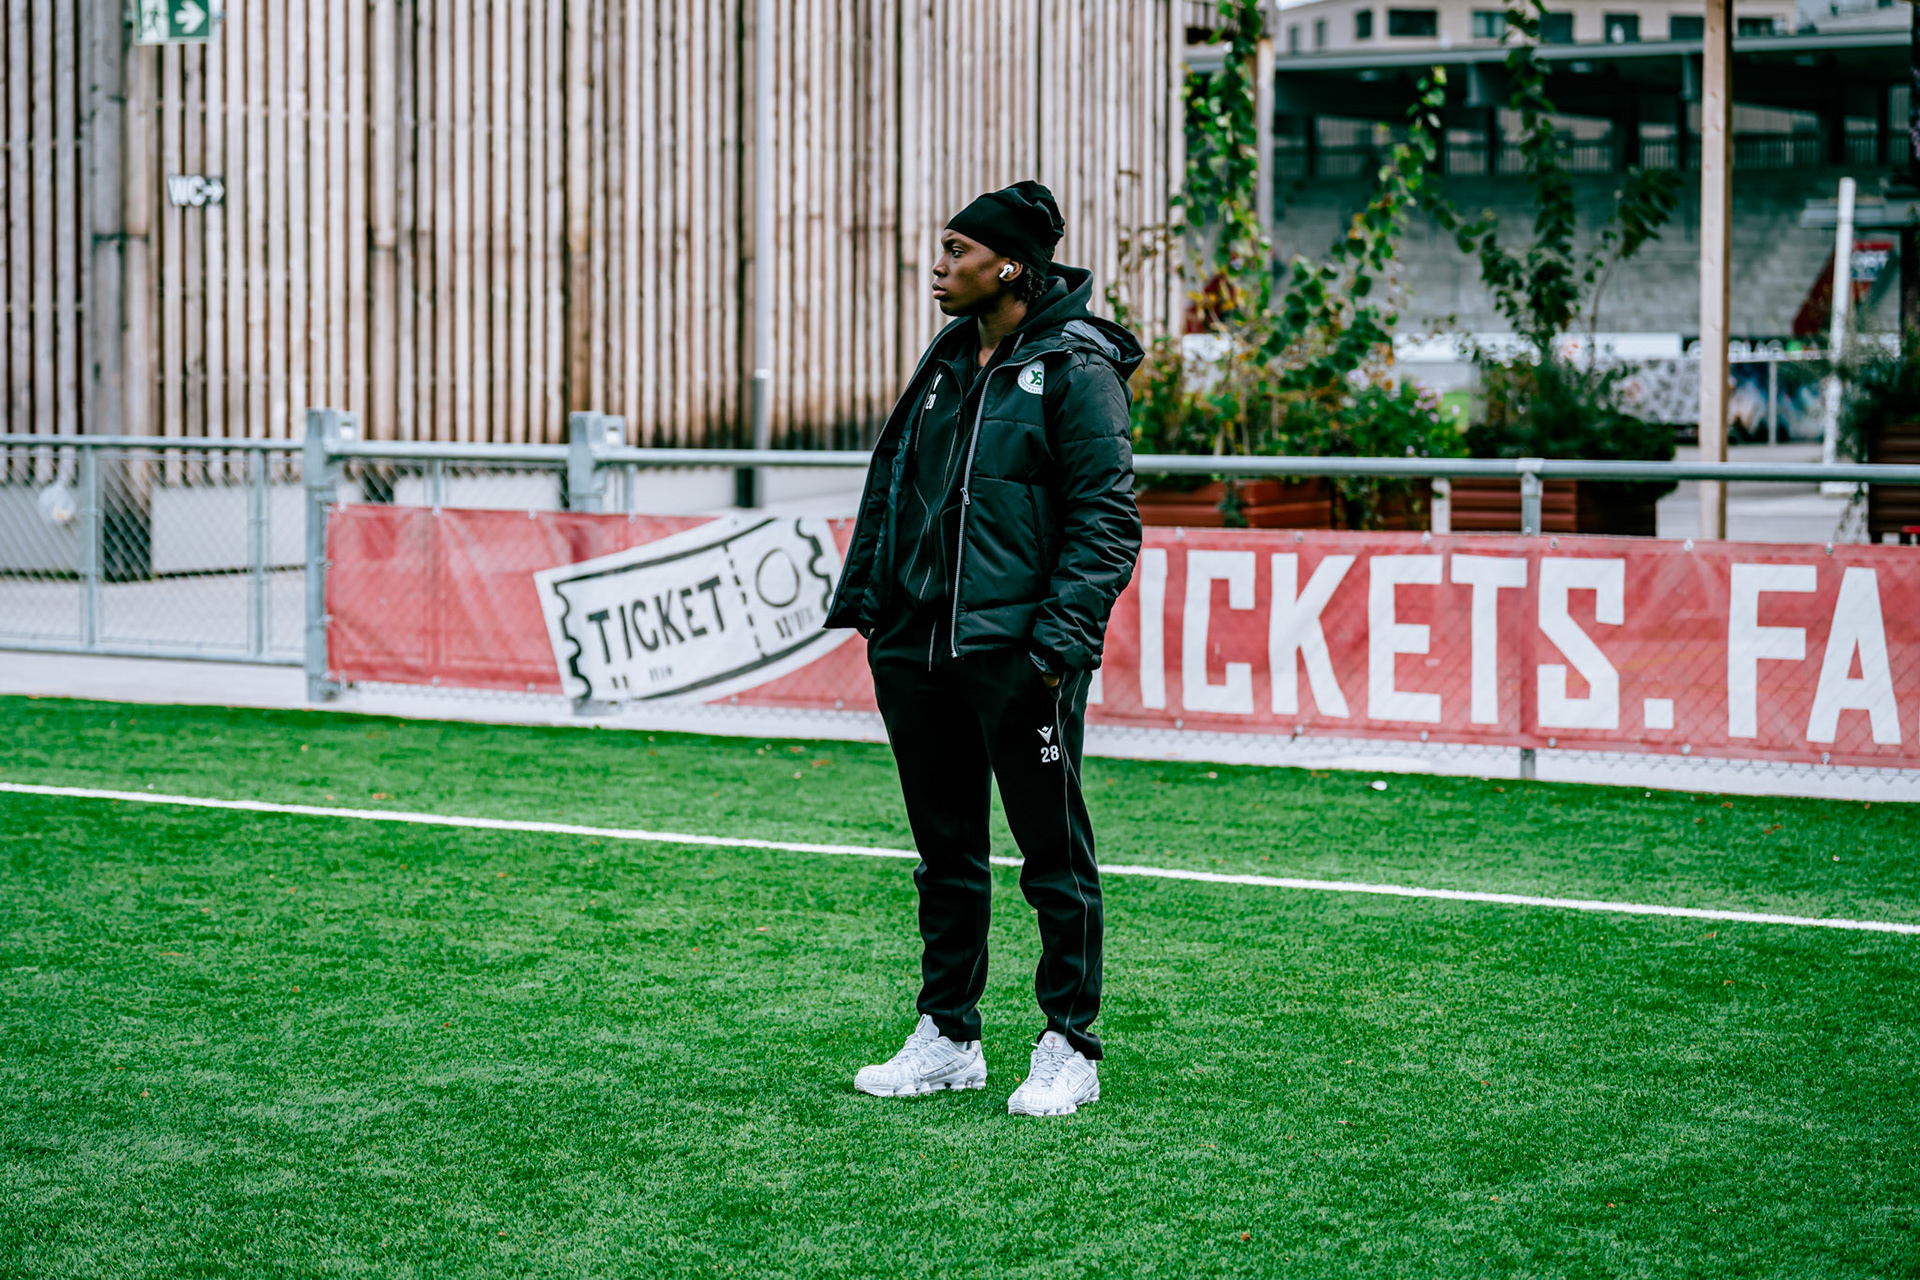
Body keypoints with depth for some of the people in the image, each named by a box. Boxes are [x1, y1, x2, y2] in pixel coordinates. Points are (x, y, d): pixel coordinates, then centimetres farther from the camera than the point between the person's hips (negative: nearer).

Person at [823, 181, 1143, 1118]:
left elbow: (1105, 519, -12)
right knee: (945, 851, 13)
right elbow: (891, 487, 20)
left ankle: (1069, 1048, 9)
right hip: (918, 647, 7)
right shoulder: (945, 364, 15)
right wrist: (863, 600, 13)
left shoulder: (1076, 371, -7)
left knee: (1053, 855, 1)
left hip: (1017, 653, -7)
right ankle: (948, 1038, 23)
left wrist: (1059, 637, -18)